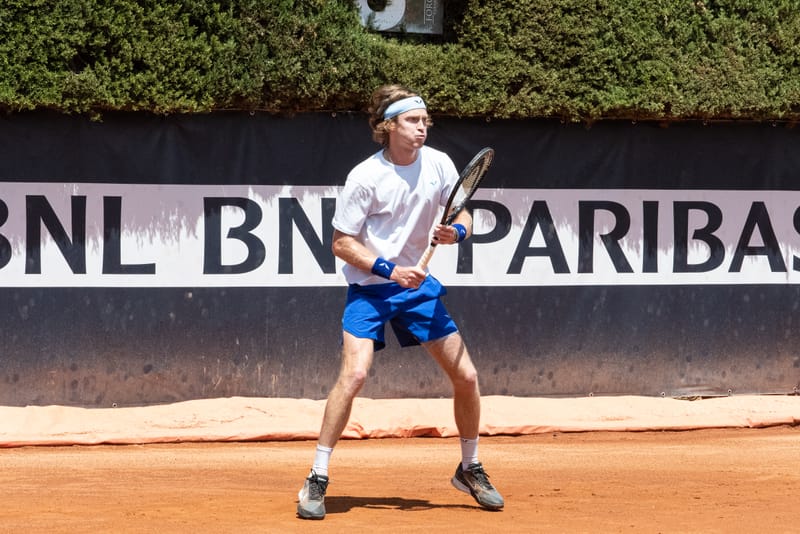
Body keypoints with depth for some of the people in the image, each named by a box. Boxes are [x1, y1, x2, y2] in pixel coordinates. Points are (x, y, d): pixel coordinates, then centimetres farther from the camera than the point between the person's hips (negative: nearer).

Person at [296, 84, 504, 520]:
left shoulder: (438, 164, -4)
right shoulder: (365, 177, -16)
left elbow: (464, 216, 7)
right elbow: (341, 242, -12)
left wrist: (456, 231, -16)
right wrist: (390, 270, -23)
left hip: (418, 284, 5)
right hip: (369, 288, -4)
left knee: (466, 377, 1)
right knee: (354, 373, -23)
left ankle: (469, 470, 24)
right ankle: (316, 481, -14)